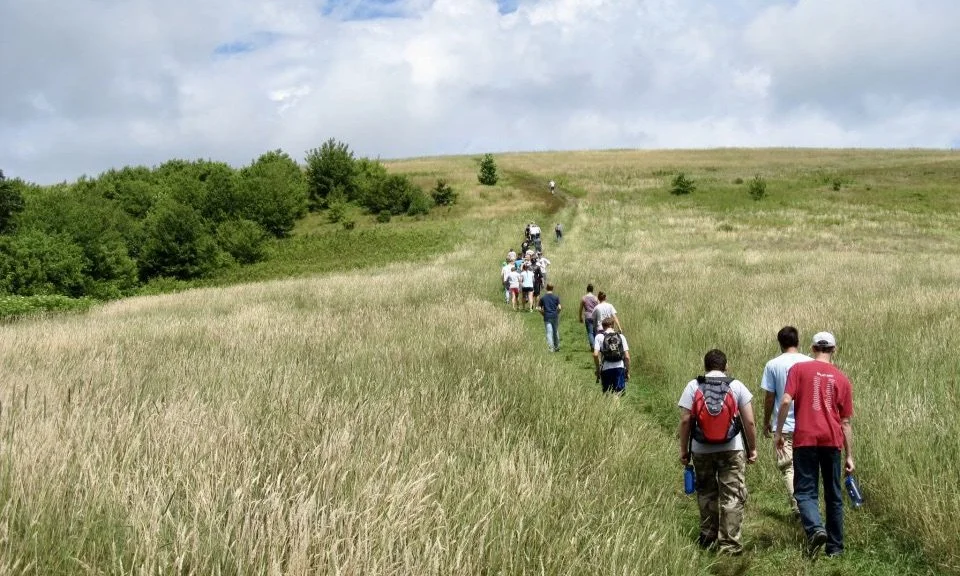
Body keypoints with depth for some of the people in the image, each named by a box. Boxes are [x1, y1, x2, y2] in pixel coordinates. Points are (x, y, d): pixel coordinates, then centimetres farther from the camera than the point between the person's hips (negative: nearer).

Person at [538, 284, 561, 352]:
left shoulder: (543, 298, 1)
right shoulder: (556, 297, -2)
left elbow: (539, 309, -2)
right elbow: (559, 307, -8)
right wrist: (557, 313, 9)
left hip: (547, 317, 0)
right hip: (555, 316, 0)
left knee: (549, 332, -1)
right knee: (556, 332, 13)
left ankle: (551, 348, -8)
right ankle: (557, 347, 23)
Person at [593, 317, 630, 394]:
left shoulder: (599, 337, 5)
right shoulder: (621, 336, 10)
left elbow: (595, 355, -7)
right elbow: (627, 357, 4)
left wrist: (598, 370, 2)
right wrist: (628, 372, 12)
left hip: (606, 369, -1)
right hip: (620, 368, 1)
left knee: (607, 393, 12)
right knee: (620, 392, -2)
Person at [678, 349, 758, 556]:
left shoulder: (693, 386, -2)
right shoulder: (737, 386, -1)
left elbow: (685, 420, -5)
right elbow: (749, 422, -3)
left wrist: (683, 449, 3)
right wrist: (753, 449, 7)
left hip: (701, 451, 1)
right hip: (732, 450, -1)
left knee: (706, 493, 17)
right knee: (732, 497, 3)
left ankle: (707, 538, 26)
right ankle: (729, 544, 0)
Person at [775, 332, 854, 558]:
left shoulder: (799, 369, 2)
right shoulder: (842, 378, 10)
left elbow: (786, 401, -9)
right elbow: (846, 422, 11)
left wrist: (779, 432, 0)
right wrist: (849, 456, 15)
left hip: (805, 439, -3)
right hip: (832, 440, 3)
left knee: (805, 491, 2)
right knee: (833, 495, 13)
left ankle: (816, 529, -24)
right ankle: (835, 546, 20)